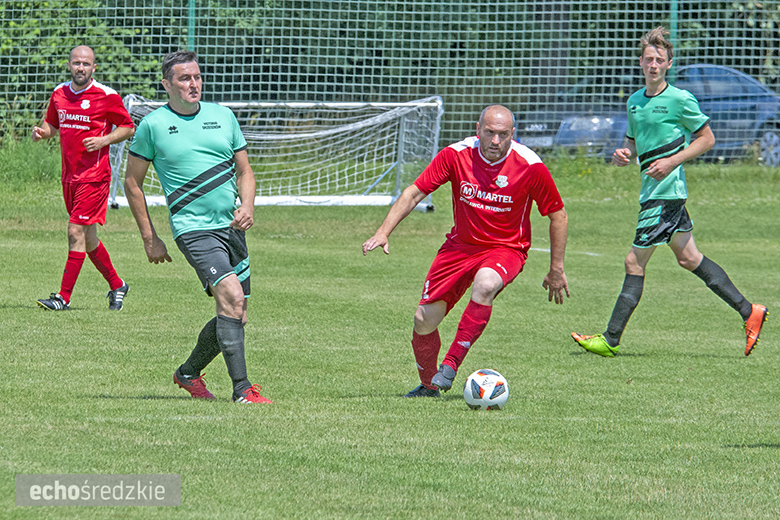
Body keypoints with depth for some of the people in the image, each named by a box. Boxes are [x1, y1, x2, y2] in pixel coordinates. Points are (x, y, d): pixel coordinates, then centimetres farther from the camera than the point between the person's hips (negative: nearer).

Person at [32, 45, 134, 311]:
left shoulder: (106, 96, -8)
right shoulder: (59, 93, 8)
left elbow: (128, 128, 0)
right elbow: (52, 124, 21)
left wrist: (104, 140, -16)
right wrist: (42, 132, -2)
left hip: (94, 176, -7)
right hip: (69, 176, 7)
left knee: (77, 232, -12)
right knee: (88, 239, 13)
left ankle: (64, 297, -12)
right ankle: (116, 285, 31)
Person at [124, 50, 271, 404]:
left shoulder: (223, 116, 12)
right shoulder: (153, 125, -1)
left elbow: (244, 170, 18)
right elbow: (132, 182, 6)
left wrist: (248, 205, -2)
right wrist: (149, 238, 2)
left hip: (233, 227, 6)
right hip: (193, 229, -6)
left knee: (235, 317, 8)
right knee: (231, 296, -23)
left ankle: (188, 373, 31)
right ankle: (242, 389, -21)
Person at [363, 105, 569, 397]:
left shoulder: (530, 167, -16)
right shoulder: (456, 155, -13)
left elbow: (558, 216, -4)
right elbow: (415, 193, -6)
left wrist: (556, 270, -2)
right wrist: (383, 232, -16)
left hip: (506, 249, -3)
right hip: (460, 245, 3)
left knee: (485, 284, -38)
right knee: (424, 321, -3)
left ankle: (451, 365, -28)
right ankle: (428, 386, 26)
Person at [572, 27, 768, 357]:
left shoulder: (680, 100, -11)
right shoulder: (634, 101, 12)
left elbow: (706, 139, -5)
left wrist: (672, 161, -16)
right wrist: (623, 155, 0)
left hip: (667, 189, -9)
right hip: (652, 189, 9)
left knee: (635, 262, -6)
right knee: (689, 258, 14)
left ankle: (611, 341, -2)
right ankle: (748, 312, 20)